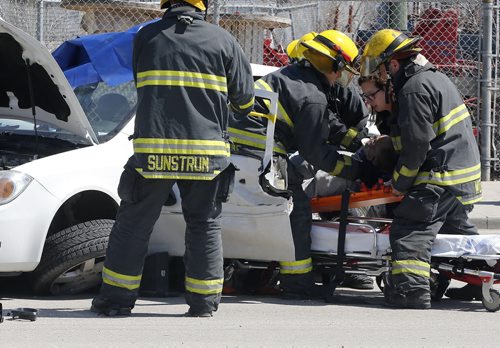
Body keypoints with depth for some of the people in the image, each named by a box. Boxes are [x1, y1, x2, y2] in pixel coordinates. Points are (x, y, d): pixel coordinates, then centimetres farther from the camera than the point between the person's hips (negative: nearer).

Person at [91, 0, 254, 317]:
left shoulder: (146, 37, 2)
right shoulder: (223, 40, 2)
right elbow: (244, 95, 7)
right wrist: (245, 111, 30)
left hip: (153, 149, 0)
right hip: (206, 153, 0)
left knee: (135, 222, 8)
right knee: (205, 225, 11)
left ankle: (117, 296, 10)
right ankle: (204, 301, 12)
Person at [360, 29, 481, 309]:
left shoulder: (414, 89, -16)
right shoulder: (437, 78, 17)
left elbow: (416, 144, -20)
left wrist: (400, 183, -11)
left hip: (440, 178, -10)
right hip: (466, 176, 10)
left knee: (409, 231, -15)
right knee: (458, 227, 26)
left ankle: (411, 291, -24)